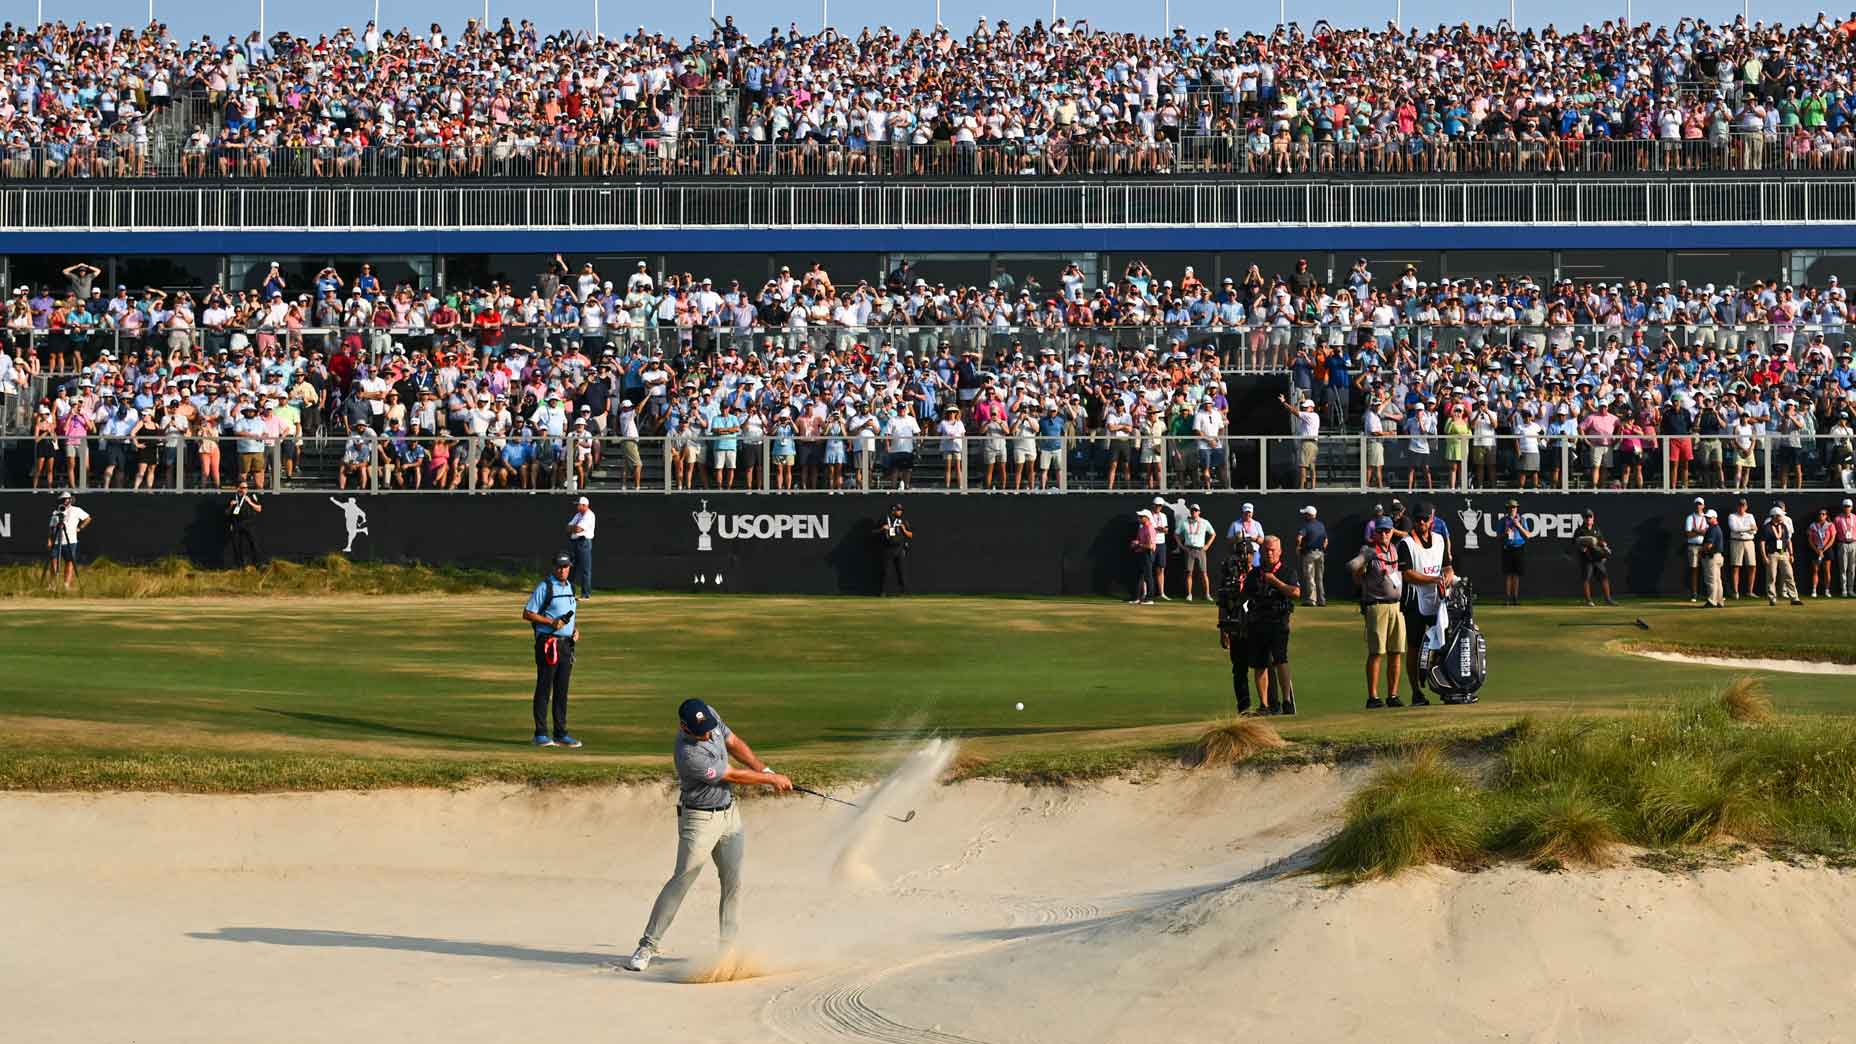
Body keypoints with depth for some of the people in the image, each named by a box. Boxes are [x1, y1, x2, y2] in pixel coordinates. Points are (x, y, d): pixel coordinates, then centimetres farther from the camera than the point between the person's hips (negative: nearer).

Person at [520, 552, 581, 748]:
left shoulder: (569, 587, 16)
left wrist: (576, 628, 8)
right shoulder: (544, 587, -7)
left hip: (566, 644, 7)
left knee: (562, 691, 9)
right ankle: (541, 734, -4)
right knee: (544, 689, -6)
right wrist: (551, 622, -19)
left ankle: (560, 734, 13)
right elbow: (527, 614, -10)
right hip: (548, 643, -7)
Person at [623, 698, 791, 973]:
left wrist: (766, 770, 1)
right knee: (682, 880, -11)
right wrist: (771, 779, -9)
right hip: (700, 819, -8)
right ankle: (647, 947, -6)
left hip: (729, 813, 8)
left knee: (733, 882, 5)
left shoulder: (710, 715, -8)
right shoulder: (689, 754, -31)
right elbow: (733, 776, -21)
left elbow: (734, 744, 9)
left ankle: (729, 947, 11)